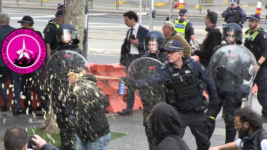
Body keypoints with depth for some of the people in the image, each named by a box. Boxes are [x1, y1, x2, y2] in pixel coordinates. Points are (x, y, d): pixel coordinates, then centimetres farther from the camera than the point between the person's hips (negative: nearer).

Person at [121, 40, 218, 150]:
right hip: (179, 112, -1)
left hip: (197, 111, 1)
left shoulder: (193, 65, -13)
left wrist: (213, 97, 11)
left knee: (203, 141, 17)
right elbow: (149, 82, -26)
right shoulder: (166, 71, -14)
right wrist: (132, 82, -44)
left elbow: (208, 79, 2)